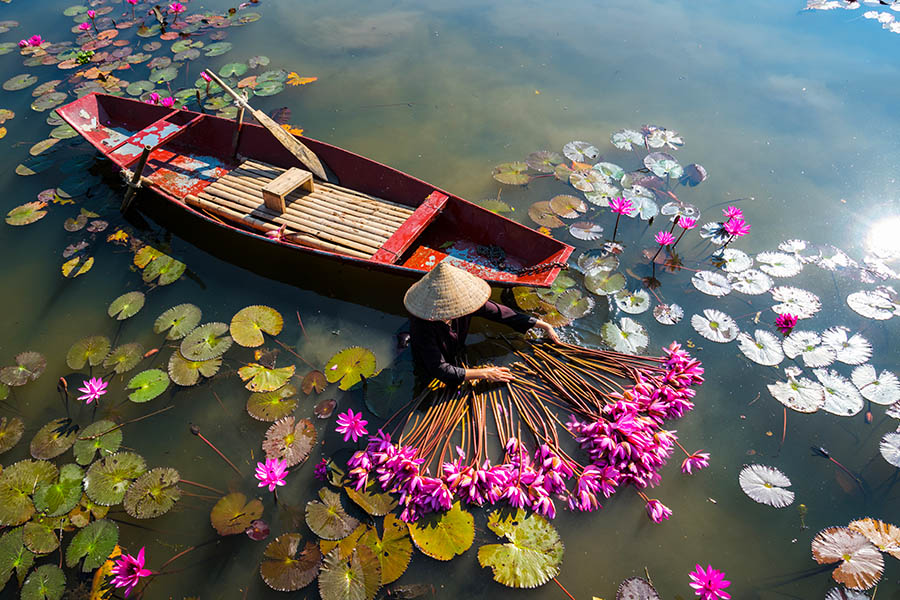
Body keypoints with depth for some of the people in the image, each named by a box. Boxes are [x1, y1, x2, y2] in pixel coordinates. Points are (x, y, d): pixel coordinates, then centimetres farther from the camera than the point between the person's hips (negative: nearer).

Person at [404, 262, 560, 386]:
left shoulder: (464, 301, -24)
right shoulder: (422, 325, -37)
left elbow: (499, 312, -13)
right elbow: (440, 370, -37)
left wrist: (544, 325, -8)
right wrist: (484, 373, -36)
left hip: (457, 358, 5)